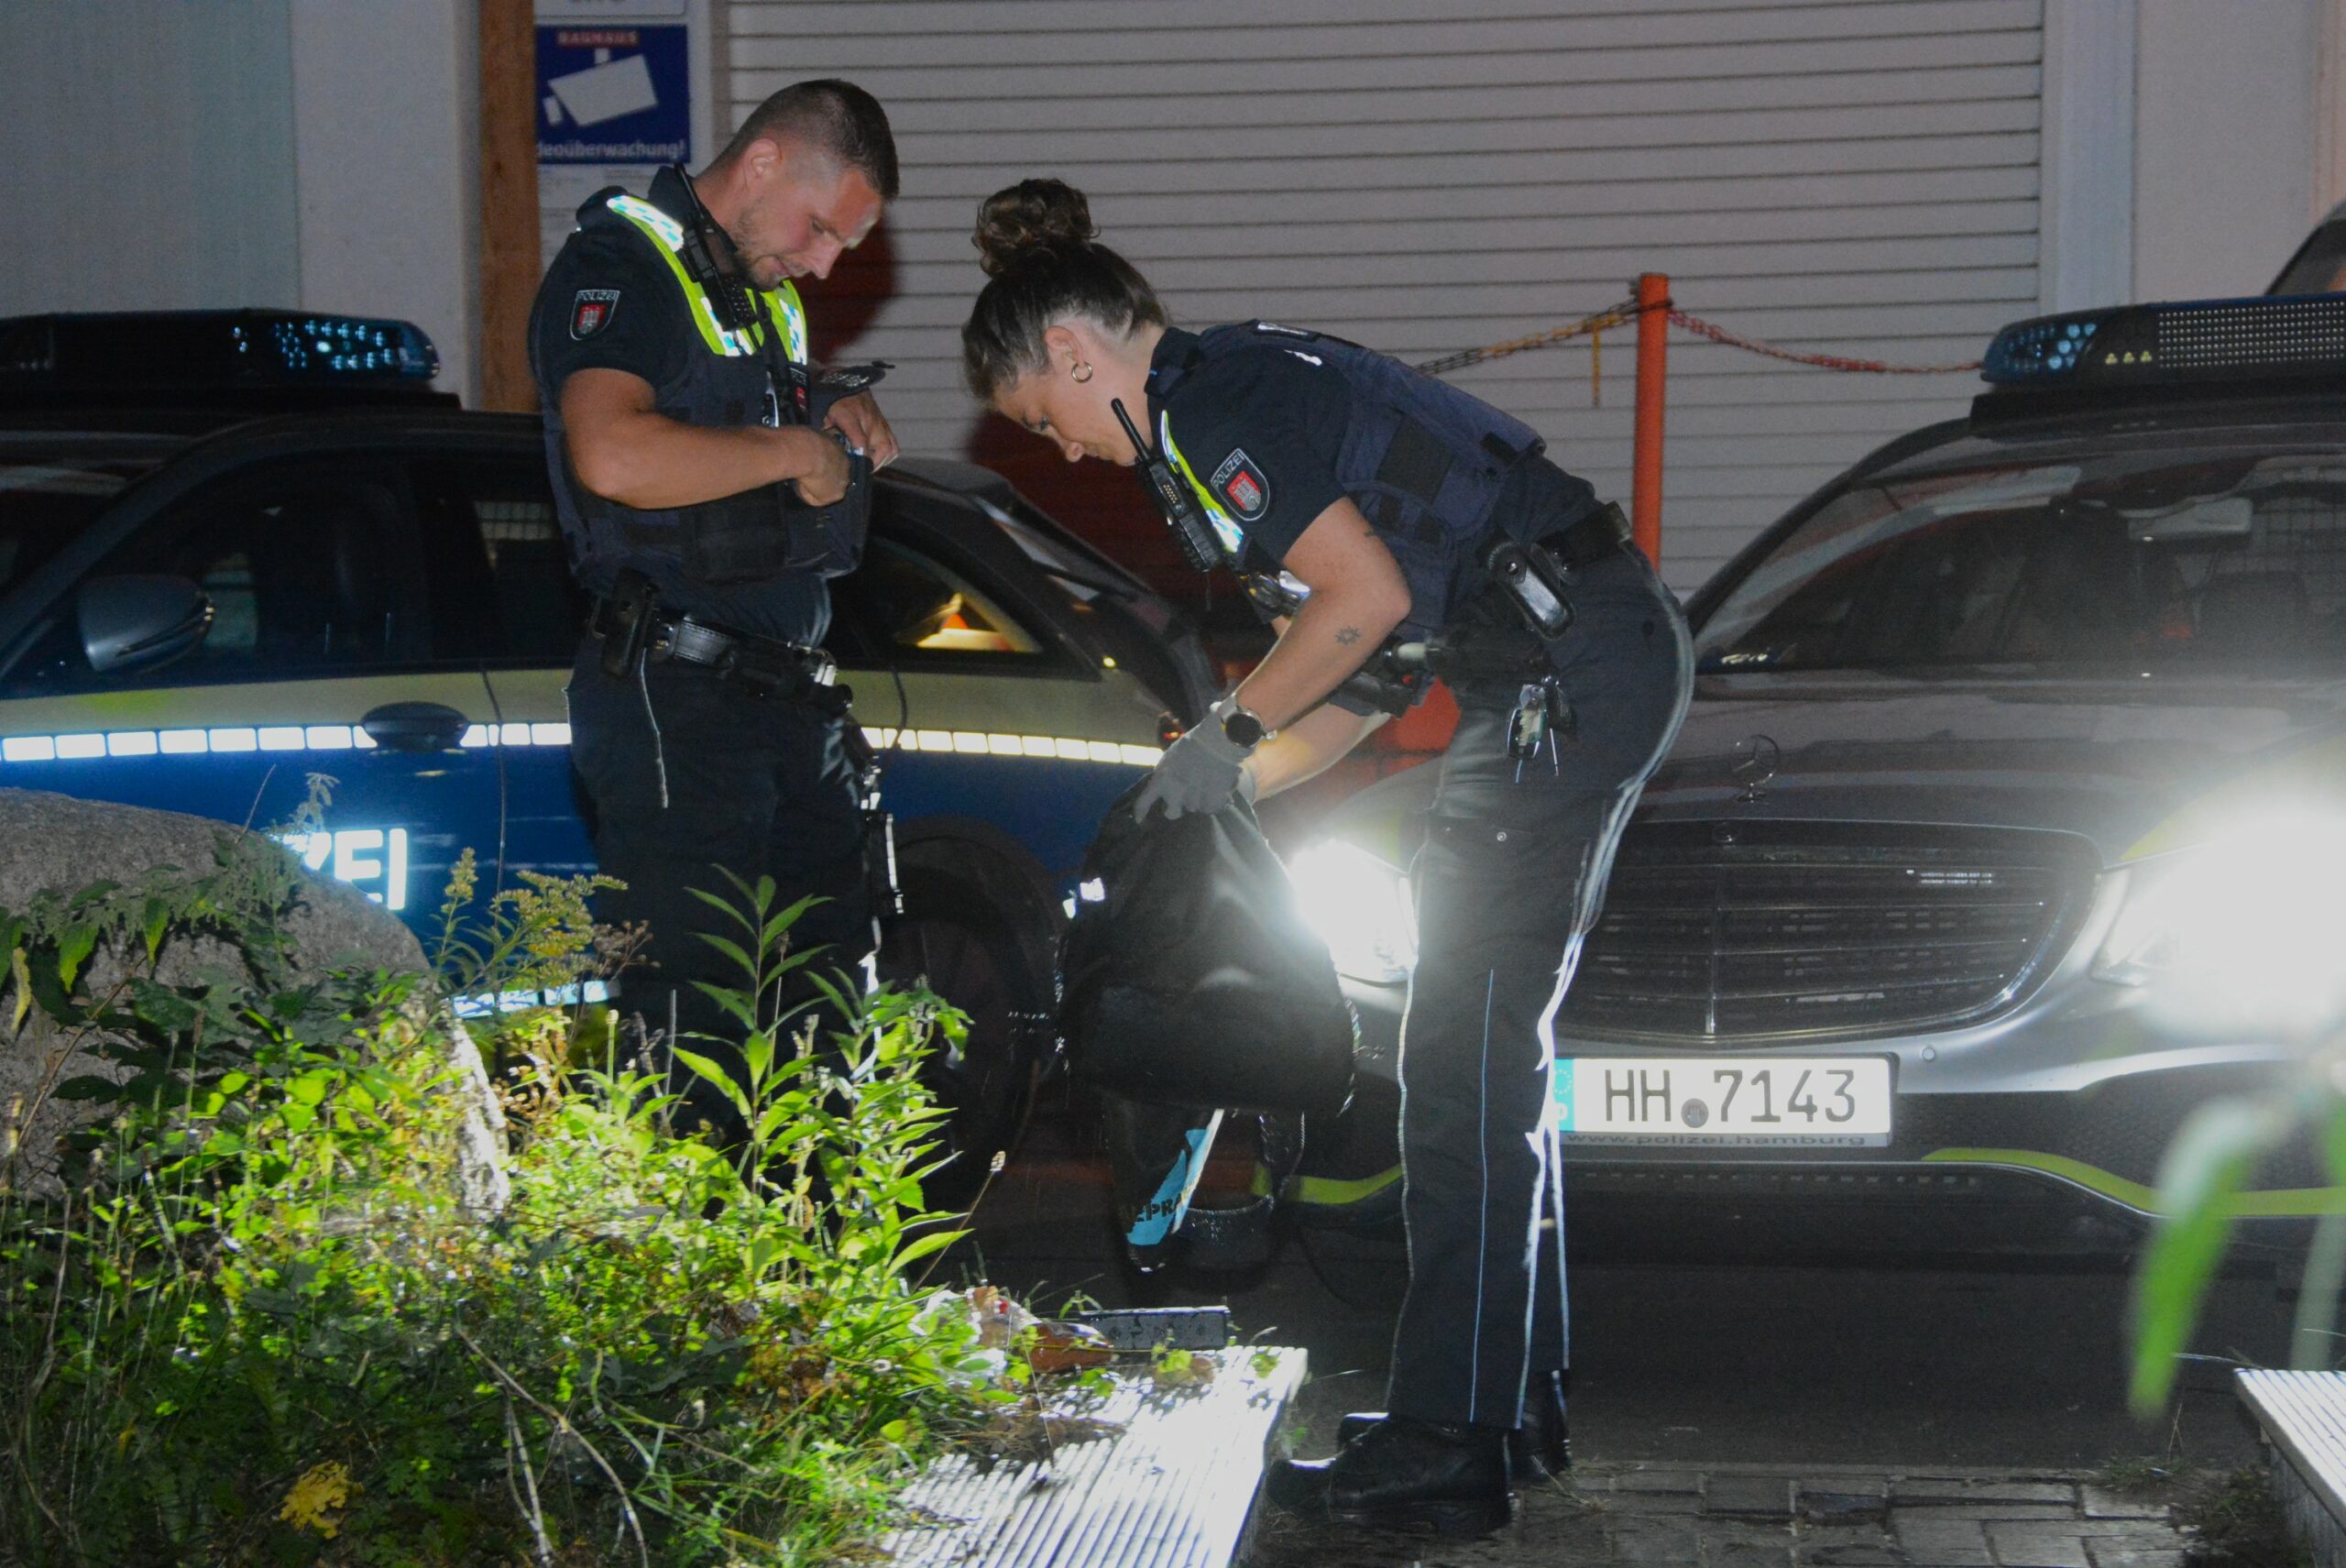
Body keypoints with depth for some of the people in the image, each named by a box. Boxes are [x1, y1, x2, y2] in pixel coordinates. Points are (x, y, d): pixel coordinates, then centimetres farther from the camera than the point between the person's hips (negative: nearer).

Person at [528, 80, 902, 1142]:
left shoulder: (762, 290, 17)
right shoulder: (620, 268, -11)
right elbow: (614, 456, -30)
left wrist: (842, 412, 12)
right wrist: (792, 449, -19)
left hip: (789, 690, 10)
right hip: (676, 704, -10)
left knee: (832, 982, 14)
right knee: (692, 1013, -9)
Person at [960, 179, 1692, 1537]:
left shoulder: (1206, 402, -9)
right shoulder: (1254, 382, 22)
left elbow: (1369, 597, -17)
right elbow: (1375, 663, 23)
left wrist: (1230, 731, -6)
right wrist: (1235, 783, 19)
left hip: (1571, 672, -11)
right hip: (1610, 651, 11)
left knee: (1468, 1058, -9)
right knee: (1491, 1047, 15)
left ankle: (1448, 1443, -8)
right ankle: (1521, 1398, 22)